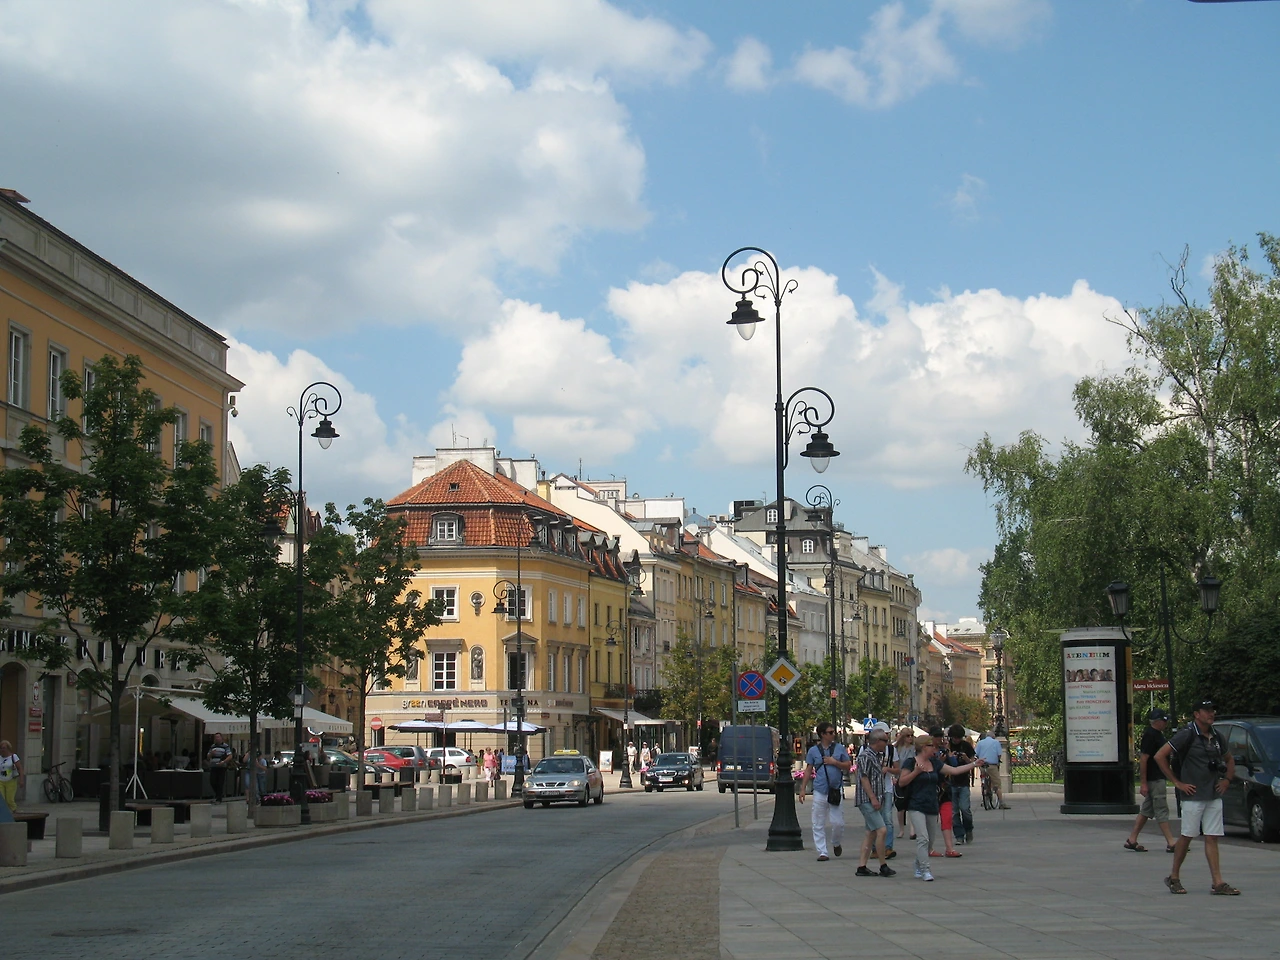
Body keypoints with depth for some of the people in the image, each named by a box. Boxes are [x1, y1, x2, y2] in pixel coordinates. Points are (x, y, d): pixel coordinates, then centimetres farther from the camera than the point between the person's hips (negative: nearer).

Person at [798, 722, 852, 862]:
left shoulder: (840, 748, 5)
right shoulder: (813, 750, 4)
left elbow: (848, 766, 7)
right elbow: (808, 770, 8)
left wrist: (835, 762, -9)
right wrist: (802, 789, 4)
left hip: (836, 790, 0)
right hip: (820, 791, 0)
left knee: (838, 822, -1)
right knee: (819, 824, 0)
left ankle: (836, 843, 27)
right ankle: (822, 852, 7)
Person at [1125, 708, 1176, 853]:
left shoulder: (1157, 734, 15)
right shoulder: (1150, 735, -16)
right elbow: (1143, 759, -20)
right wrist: (1143, 783, -22)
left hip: (1158, 777, 10)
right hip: (1154, 779, -10)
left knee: (1147, 810, 12)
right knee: (1161, 810, -8)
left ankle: (1131, 840, 15)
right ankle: (1170, 844, -7)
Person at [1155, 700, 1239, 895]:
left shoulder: (1216, 737, 11)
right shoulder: (1187, 735, -9)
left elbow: (1229, 759, 29)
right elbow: (1160, 756, -12)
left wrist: (1227, 779, 12)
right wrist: (1177, 782, -11)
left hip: (1214, 796, 6)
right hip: (1193, 795, -6)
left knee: (1212, 838, 3)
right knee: (1187, 837, 1)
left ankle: (1218, 883, -1)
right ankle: (1173, 877, 14)